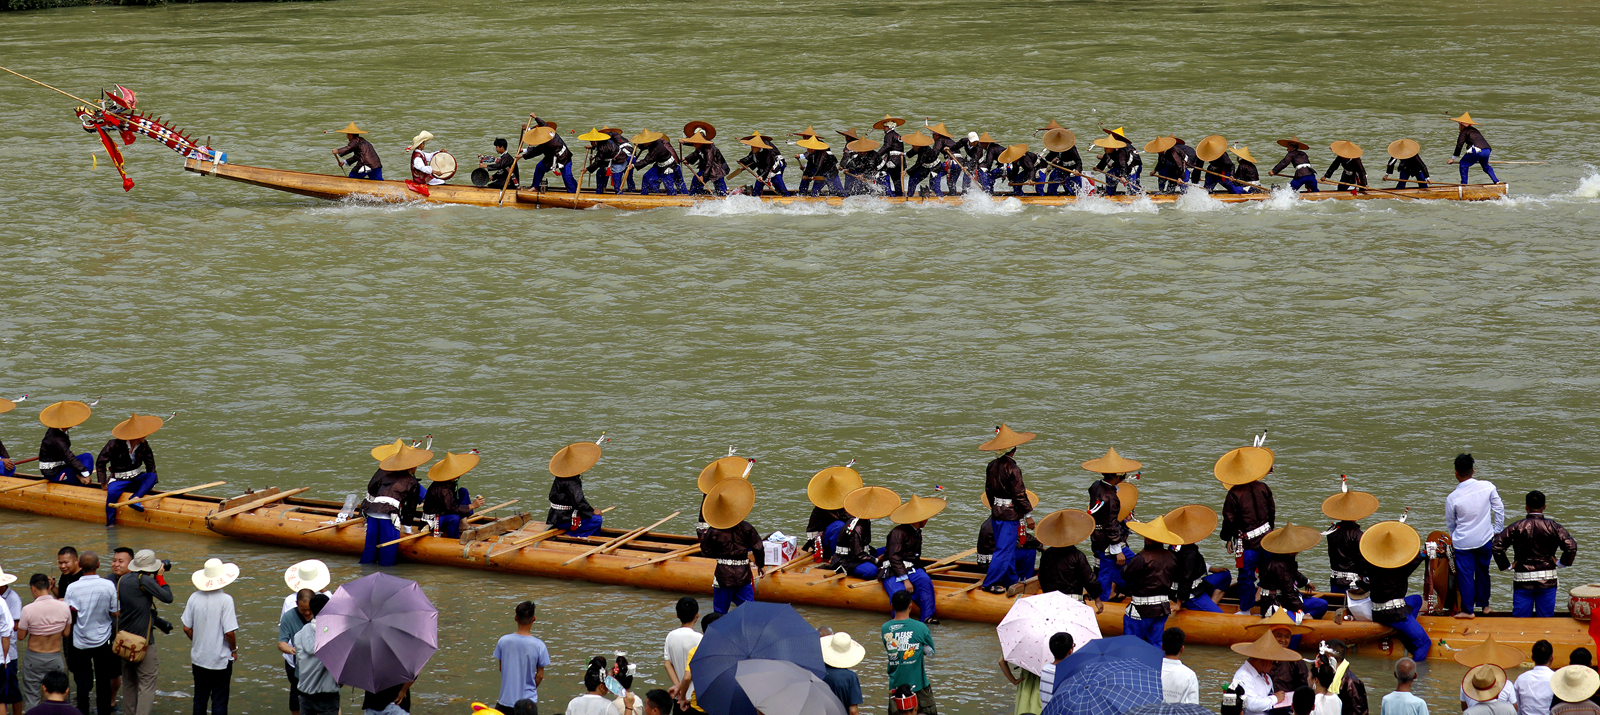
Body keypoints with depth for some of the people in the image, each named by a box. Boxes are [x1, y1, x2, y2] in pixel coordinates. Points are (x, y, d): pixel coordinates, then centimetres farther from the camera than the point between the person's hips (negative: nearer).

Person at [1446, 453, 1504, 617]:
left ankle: (1468, 609, 12)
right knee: (1483, 572, 19)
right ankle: (1483, 605, 31)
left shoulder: (1452, 498, -14)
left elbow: (1450, 523, 2)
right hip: (1485, 539, 3)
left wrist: (1453, 539, 21)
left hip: (1463, 542, -3)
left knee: (1465, 575, 7)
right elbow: (1499, 509, 0)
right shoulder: (1488, 487, -11)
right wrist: (1497, 530, 13)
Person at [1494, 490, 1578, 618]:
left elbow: (1497, 547, -10)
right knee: (1546, 619, 7)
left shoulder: (1516, 527, -2)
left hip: (1522, 580, 0)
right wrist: (1560, 563, 1)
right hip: (1547, 580, 0)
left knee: (1520, 619, 5)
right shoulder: (1553, 527, -3)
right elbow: (1571, 547, -13)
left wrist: (1506, 566, 1)